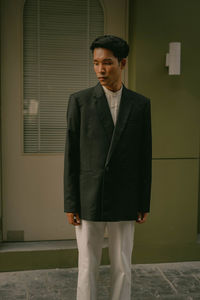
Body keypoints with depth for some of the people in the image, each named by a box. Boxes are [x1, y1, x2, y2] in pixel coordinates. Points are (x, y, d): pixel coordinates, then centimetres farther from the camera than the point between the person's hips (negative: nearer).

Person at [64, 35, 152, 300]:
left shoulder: (141, 104, 3)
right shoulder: (80, 100, -2)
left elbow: (144, 157, 5)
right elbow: (71, 155, -3)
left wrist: (144, 204, 4)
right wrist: (70, 204, -5)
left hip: (124, 202, 2)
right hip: (88, 201, -1)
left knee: (122, 268, 11)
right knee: (87, 268, 8)